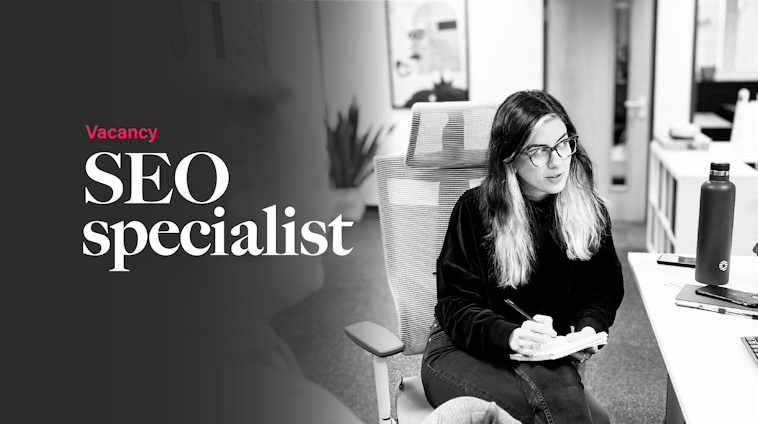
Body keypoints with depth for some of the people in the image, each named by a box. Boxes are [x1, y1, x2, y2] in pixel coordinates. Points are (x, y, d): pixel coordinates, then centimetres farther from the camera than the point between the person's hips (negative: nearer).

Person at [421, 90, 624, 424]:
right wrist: (511, 336, -27)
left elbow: (605, 287, 13)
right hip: (464, 349, -4)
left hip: (549, 355, 4)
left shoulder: (589, 209, 3)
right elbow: (457, 305, -8)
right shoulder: (474, 210, -9)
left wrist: (588, 328, -9)